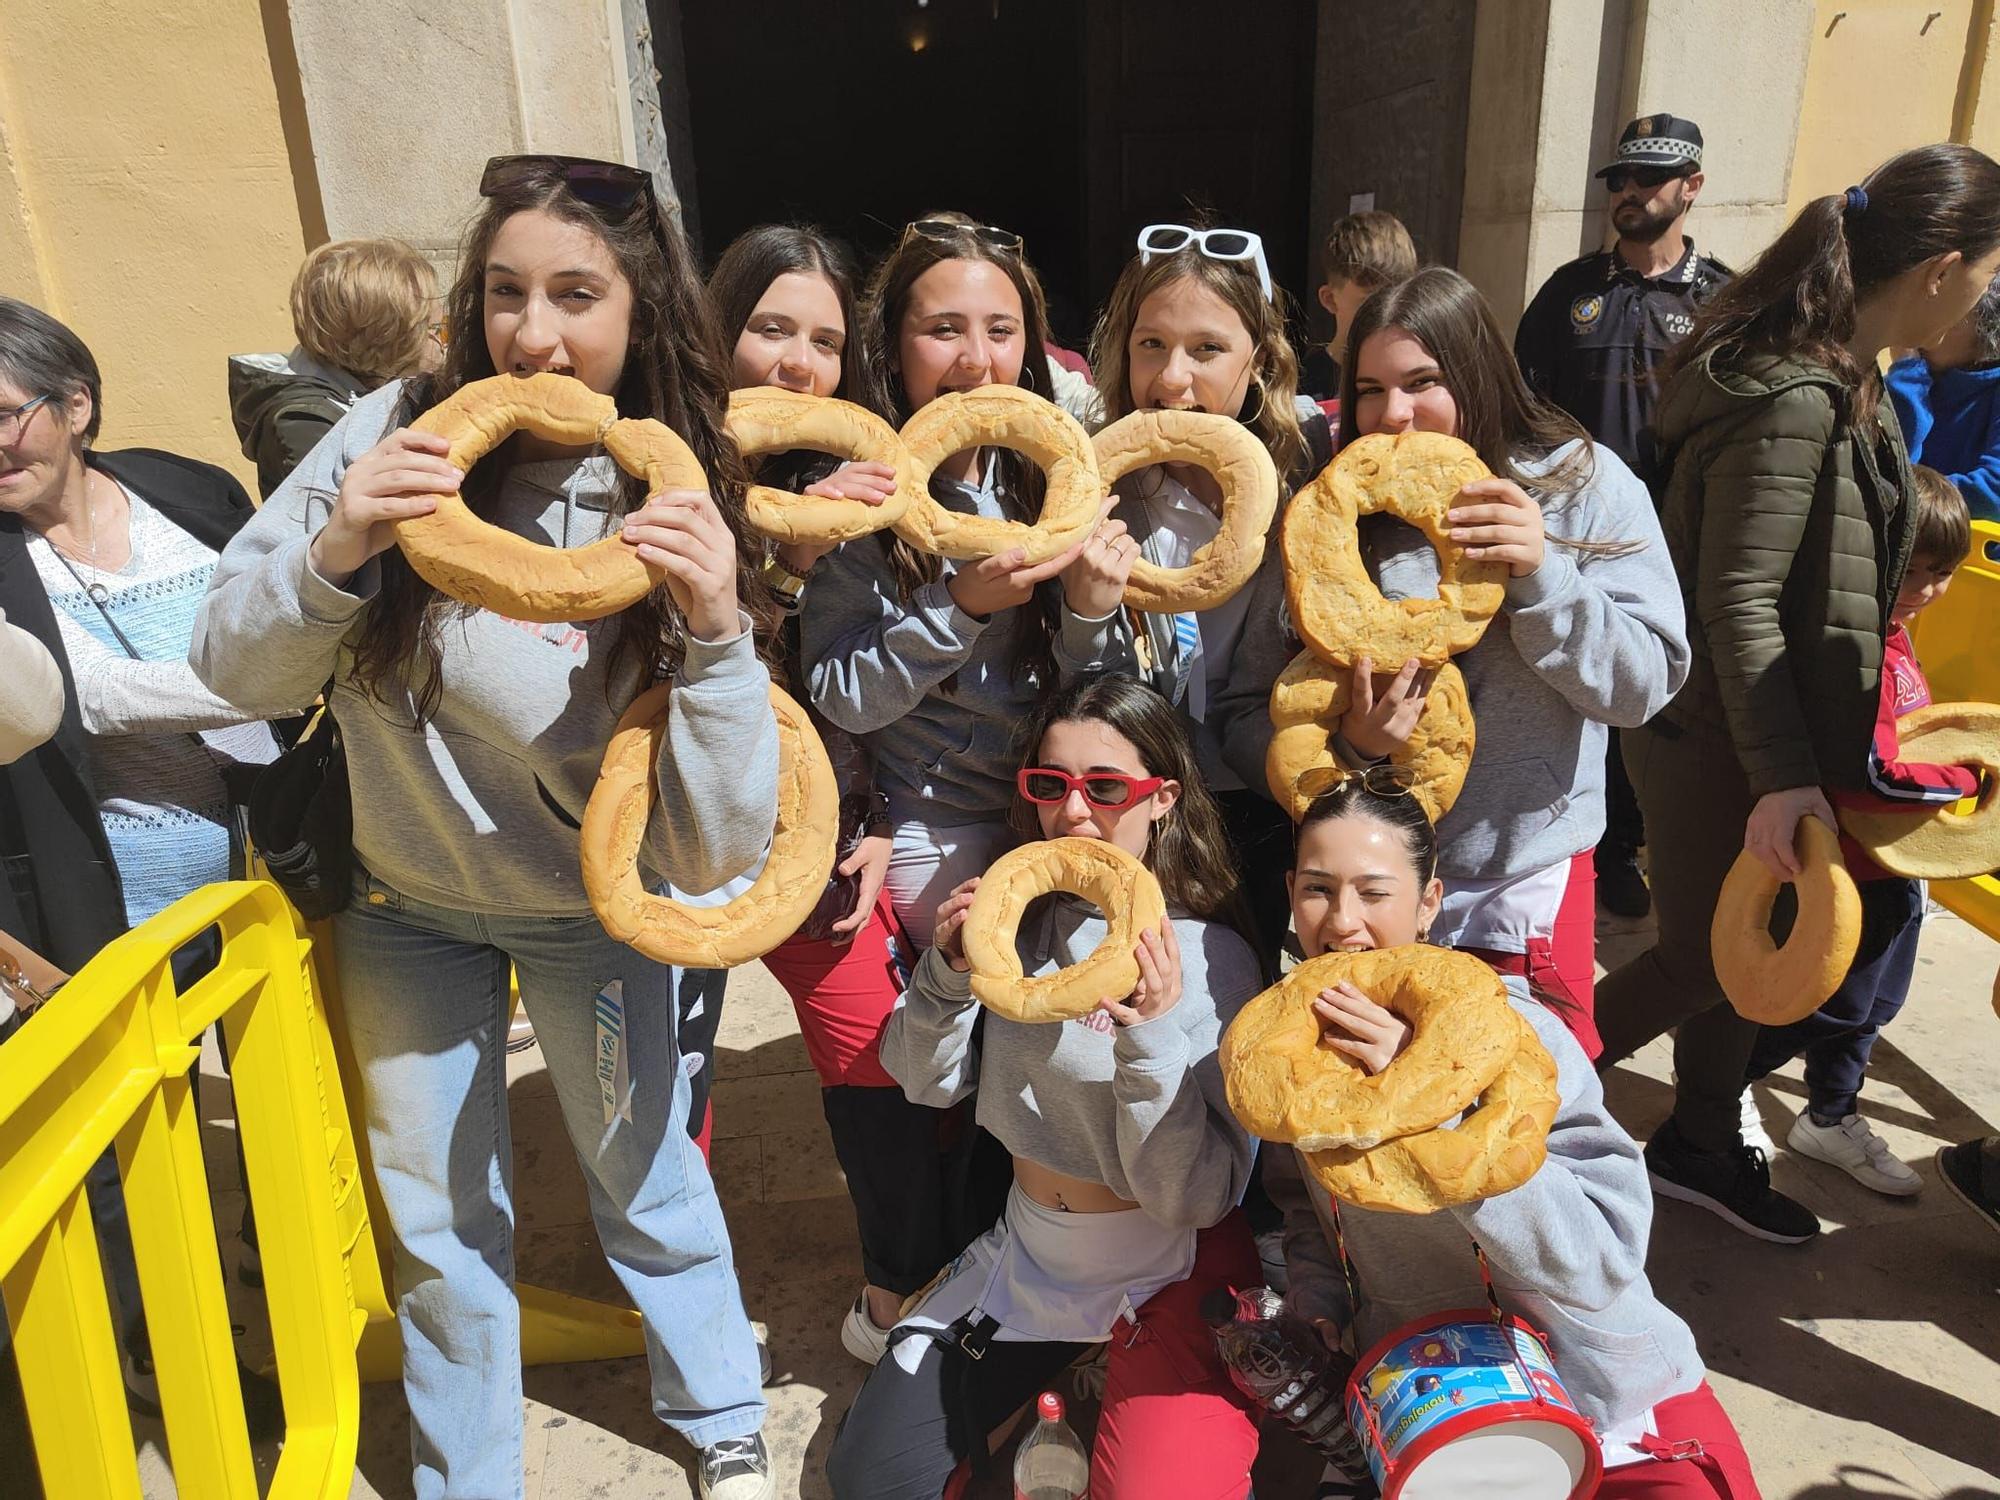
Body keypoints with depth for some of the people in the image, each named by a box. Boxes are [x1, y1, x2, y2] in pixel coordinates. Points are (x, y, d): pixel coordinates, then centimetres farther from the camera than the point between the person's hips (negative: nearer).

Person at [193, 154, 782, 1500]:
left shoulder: (671, 512, -20)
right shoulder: (400, 434, -16)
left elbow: (711, 855, -25)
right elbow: (238, 668, -10)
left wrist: (717, 634, -39)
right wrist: (333, 551, -29)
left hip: (587, 910, -1)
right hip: (407, 902, 2)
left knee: (645, 1179, 16)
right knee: (441, 1221, 16)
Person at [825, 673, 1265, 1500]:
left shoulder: (1213, 961, -19)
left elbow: (1197, 1200, -20)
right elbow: (929, 1082, 0)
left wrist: (1152, 1038, -35)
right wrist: (949, 969, -18)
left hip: (1166, 1272, -4)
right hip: (1026, 1254, 4)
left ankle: (1113, 1387, 7)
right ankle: (1063, 1381, 26)